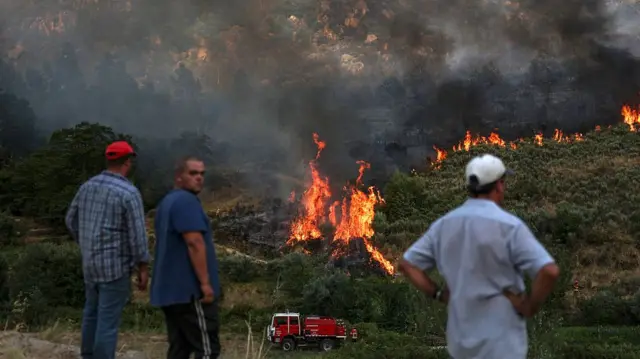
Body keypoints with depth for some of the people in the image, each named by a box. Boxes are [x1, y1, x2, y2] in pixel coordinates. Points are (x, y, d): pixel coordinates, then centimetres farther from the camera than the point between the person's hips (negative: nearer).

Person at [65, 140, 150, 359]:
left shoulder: (87, 186, 5)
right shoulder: (129, 193, -17)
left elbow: (72, 220, 15)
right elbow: (137, 234, -17)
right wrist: (143, 267, -8)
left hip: (90, 262, 8)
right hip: (116, 265, -8)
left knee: (92, 311, 22)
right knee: (108, 319, -3)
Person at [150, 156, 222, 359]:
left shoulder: (167, 202, 20)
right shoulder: (186, 200, -13)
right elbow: (194, 243, -21)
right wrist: (205, 282, -21)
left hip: (171, 289, 10)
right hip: (190, 289, -10)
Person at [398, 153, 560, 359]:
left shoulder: (444, 224, 1)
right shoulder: (509, 226, -17)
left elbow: (407, 264, 5)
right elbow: (549, 271, -27)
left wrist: (438, 295, 6)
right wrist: (530, 307, -11)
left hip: (462, 336, 6)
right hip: (500, 341, -6)